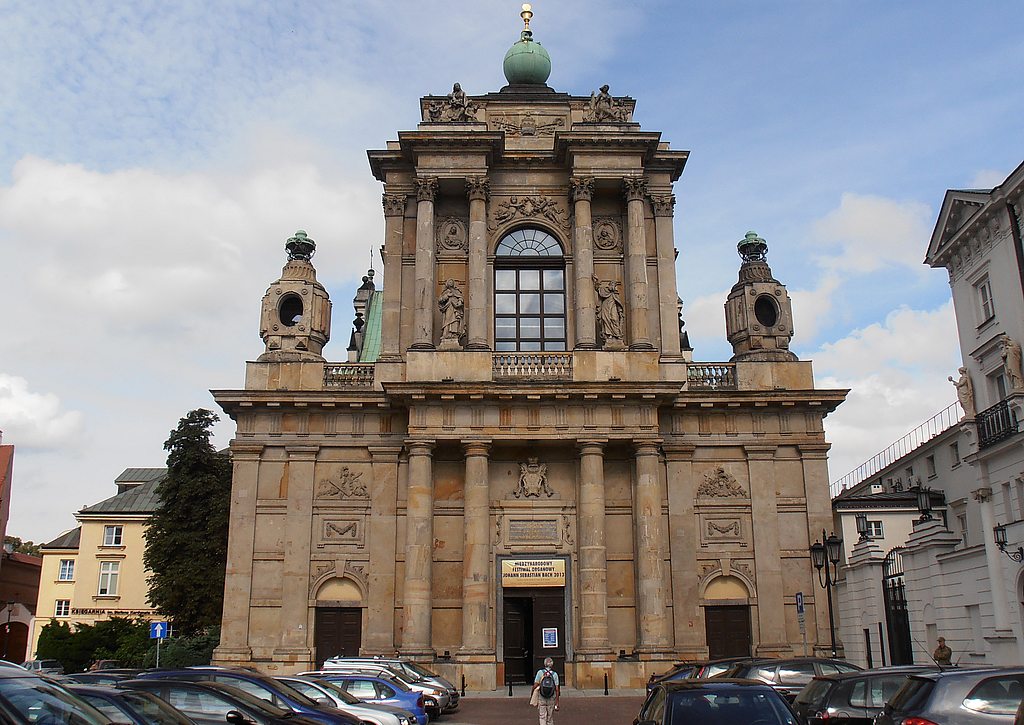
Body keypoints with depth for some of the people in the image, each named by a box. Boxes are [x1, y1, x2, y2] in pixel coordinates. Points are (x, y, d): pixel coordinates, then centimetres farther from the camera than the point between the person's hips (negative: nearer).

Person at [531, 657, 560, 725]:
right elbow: (557, 689, -3)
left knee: (542, 717, 2)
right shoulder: (555, 674, -1)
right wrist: (557, 702, 2)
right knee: (550, 718, 13)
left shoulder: (540, 672, -5)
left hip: (541, 699, -1)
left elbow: (535, 685, -8)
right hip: (551, 699, 2)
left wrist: (532, 693, 9)